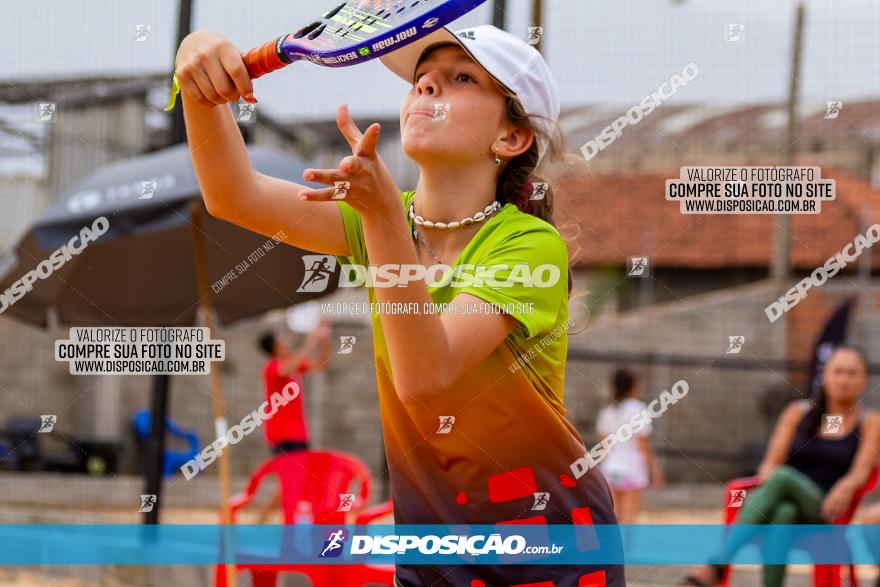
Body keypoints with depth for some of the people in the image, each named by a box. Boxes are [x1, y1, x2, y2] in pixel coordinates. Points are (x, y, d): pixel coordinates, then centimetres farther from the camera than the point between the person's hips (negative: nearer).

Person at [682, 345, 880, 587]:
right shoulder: (798, 412, 17)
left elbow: (860, 472, -1)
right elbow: (770, 463, 12)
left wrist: (844, 488, -25)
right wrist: (768, 475, -13)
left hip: (822, 513, -2)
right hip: (781, 499, 2)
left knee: (784, 477, -36)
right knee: (780, 513, -38)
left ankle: (716, 565, -48)